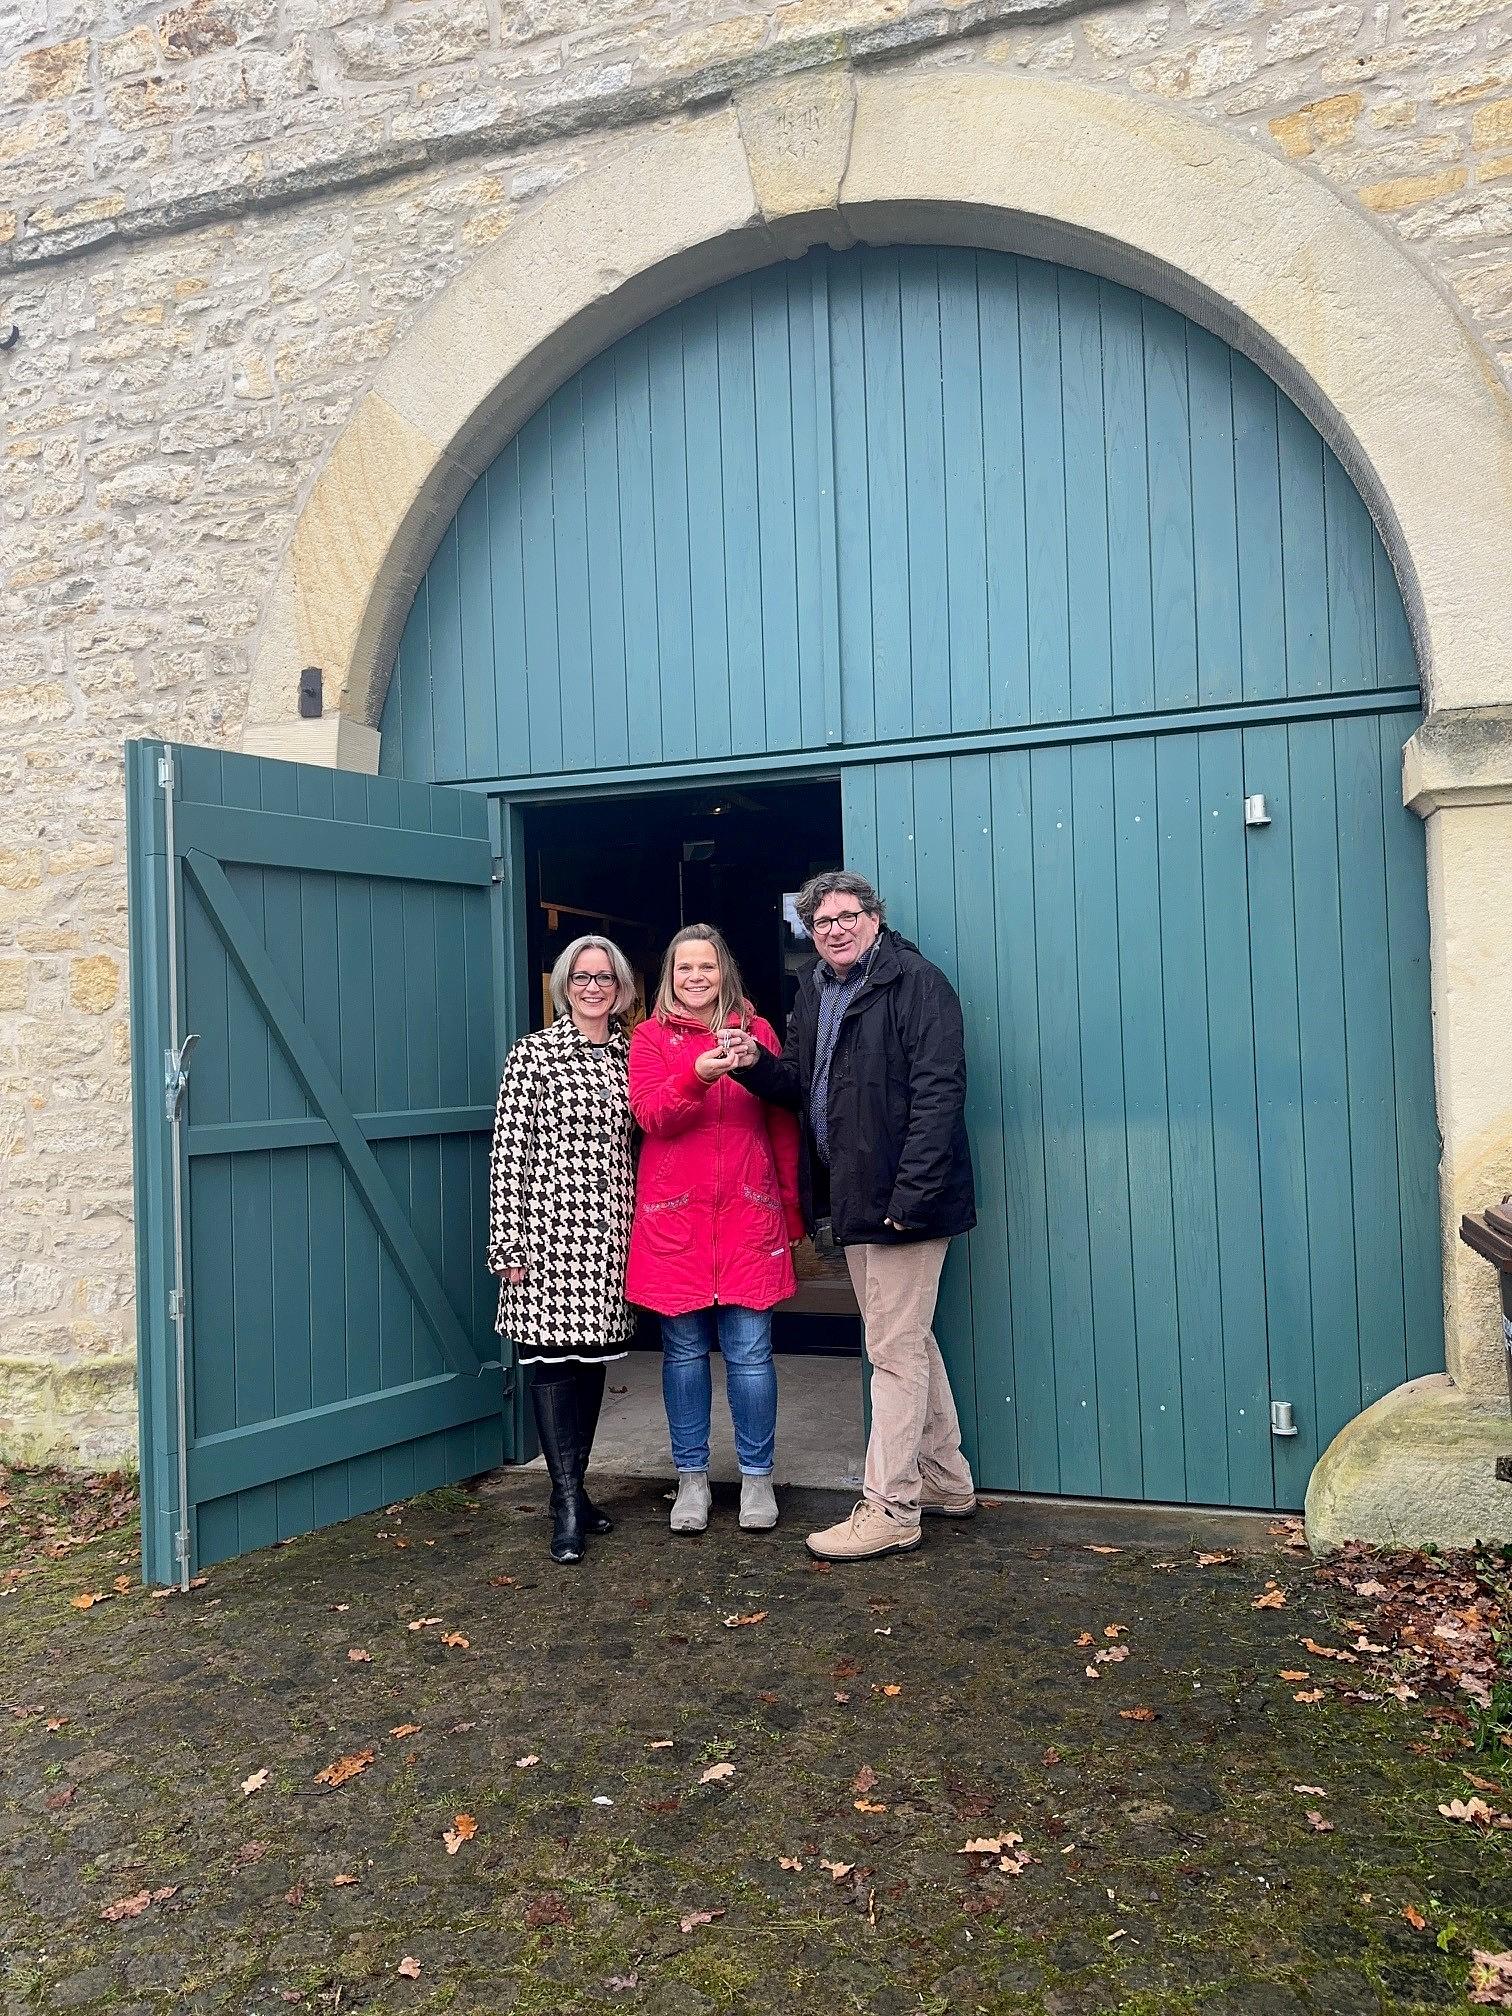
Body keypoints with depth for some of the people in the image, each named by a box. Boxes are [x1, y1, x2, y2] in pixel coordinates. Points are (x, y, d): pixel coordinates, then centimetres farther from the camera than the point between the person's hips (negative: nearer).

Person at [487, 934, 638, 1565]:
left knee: (593, 1358, 11)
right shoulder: (532, 1054, -4)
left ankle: (573, 1486, 23)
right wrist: (507, 1243, -10)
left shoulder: (630, 1056, 10)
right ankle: (568, 1502, 2)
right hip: (550, 1228, -5)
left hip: (611, 1233, 5)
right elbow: (508, 1151, -6)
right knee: (553, 1358, -4)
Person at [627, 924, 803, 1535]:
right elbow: (650, 1114, -9)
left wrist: (792, 1209, 8)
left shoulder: (757, 1030, 10)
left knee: (749, 1352, 0)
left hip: (747, 1213, 1)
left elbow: (783, 1124, 11)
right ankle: (692, 1479, 19)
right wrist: (697, 1077, -26)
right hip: (674, 1215, 0)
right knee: (684, 1350, 6)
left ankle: (757, 1477, 15)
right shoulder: (651, 1037, 7)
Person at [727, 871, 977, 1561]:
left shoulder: (917, 982, -12)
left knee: (894, 1351, -3)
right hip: (854, 1197, 9)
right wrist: (757, 1065, -3)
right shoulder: (815, 992, 14)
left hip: (901, 1198, -9)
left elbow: (938, 1093, -19)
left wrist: (909, 1195, -24)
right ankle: (947, 1483, 32)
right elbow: (802, 1083, 19)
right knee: (910, 1342, 18)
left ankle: (889, 1510, 5)